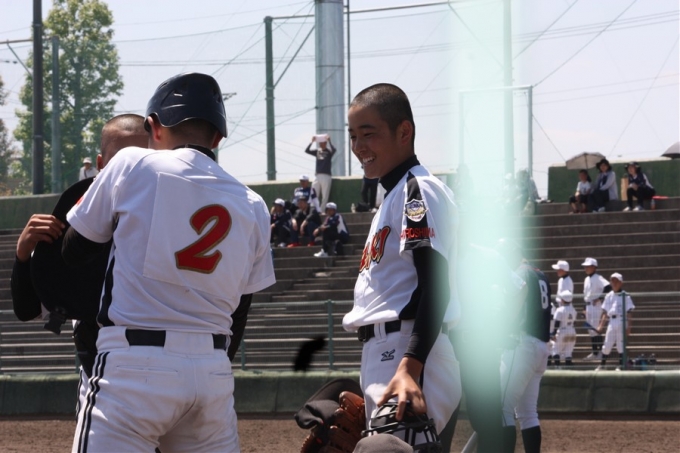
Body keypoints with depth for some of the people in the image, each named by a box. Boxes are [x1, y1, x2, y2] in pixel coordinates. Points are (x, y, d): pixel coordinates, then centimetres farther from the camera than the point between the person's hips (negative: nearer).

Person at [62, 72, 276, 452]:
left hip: (135, 365, -5)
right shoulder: (252, 206, 11)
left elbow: (72, 252, 7)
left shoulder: (134, 166, -1)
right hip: (214, 370, 5)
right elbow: (239, 310, 15)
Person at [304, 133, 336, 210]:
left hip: (326, 176, -4)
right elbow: (307, 150, 5)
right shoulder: (317, 152, 14)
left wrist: (329, 141, -17)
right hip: (317, 175, 4)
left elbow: (333, 150, -19)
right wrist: (312, 142, -4)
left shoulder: (329, 152, 3)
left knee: (325, 196, -5)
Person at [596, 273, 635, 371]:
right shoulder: (609, 296, 12)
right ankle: (602, 365, 11)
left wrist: (629, 326, -11)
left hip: (621, 322, -4)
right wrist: (601, 325, 7)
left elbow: (629, 312, -4)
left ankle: (621, 365, 4)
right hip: (611, 322, 4)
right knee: (607, 345, 4)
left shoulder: (625, 296, -1)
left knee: (621, 344, -3)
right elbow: (605, 312, 14)